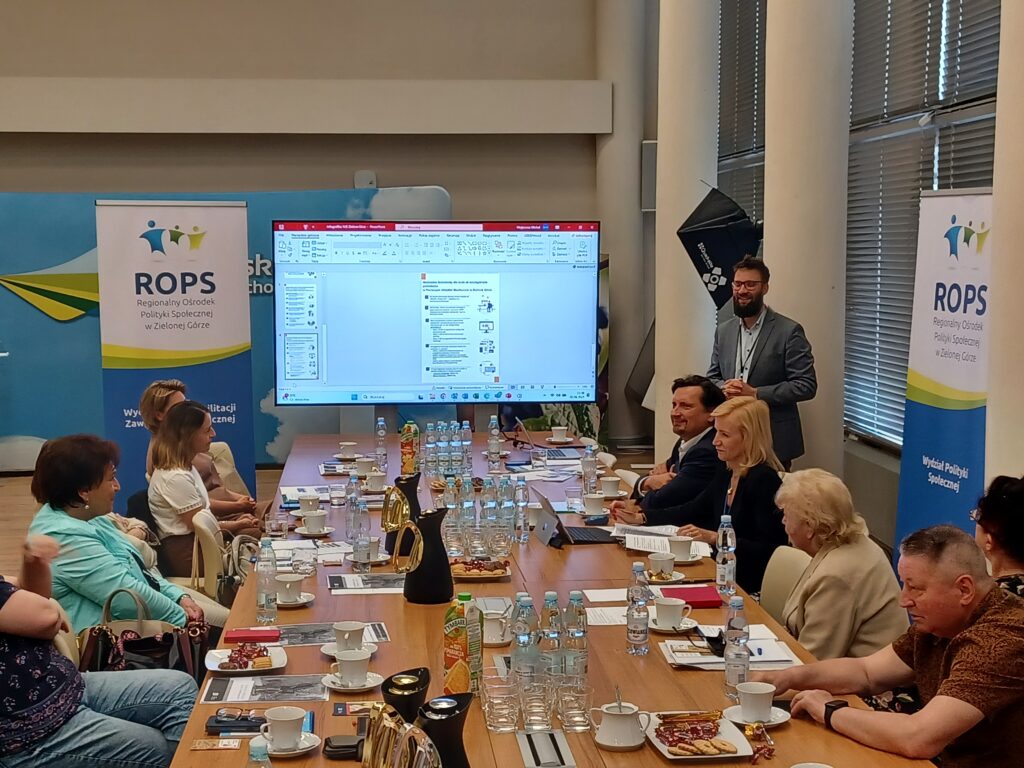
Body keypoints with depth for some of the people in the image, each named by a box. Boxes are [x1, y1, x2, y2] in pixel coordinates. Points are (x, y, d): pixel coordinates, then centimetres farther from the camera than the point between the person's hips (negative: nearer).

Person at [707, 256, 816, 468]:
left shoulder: (789, 331, -8)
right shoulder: (723, 330, 10)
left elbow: (806, 385, -11)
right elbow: (712, 378, 15)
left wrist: (755, 393, -18)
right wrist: (725, 388, -9)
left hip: (774, 441, -4)